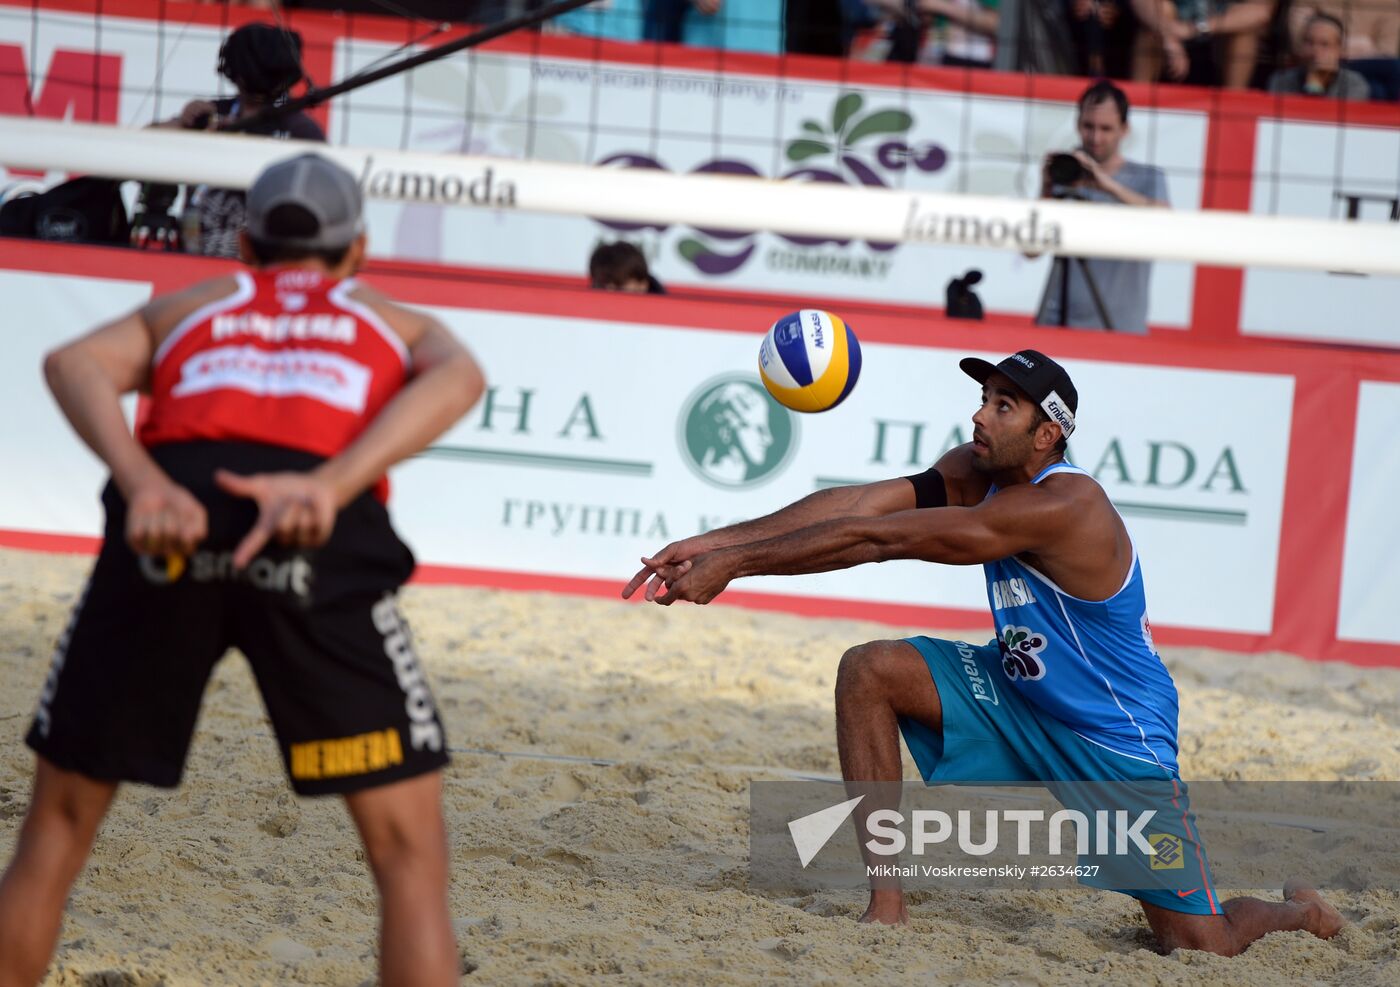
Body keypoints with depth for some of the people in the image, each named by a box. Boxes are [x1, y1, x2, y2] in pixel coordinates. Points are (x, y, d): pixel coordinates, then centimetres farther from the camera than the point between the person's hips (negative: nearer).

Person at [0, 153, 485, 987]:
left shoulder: (185, 307, 35)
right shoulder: (397, 324, 32)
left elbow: (75, 363, 11)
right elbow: (458, 378, 5)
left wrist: (143, 484, -5)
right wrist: (331, 487, -8)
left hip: (165, 524, 2)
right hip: (324, 542, -1)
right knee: (410, 853, 6)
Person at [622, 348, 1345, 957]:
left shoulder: (1062, 507, -32)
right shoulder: (980, 471, -6)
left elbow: (877, 539, -33)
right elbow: (858, 504, -16)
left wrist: (738, 563, -32)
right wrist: (718, 542, -26)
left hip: (1117, 748, -7)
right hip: (1019, 700, 7)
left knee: (1199, 948, -8)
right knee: (869, 673, -14)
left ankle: (1298, 913, 30)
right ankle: (887, 907, -10)